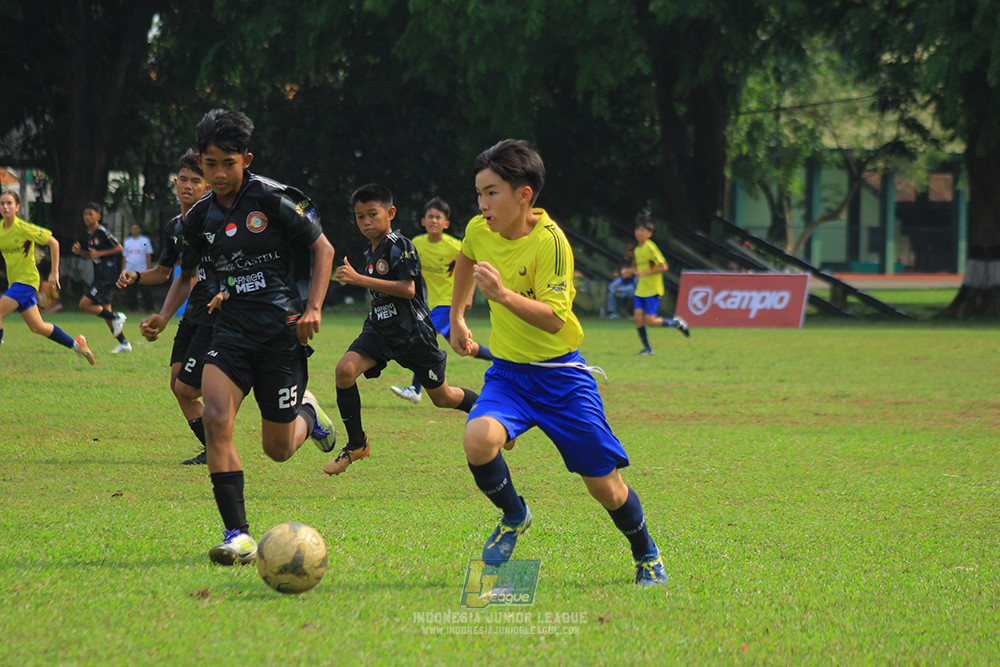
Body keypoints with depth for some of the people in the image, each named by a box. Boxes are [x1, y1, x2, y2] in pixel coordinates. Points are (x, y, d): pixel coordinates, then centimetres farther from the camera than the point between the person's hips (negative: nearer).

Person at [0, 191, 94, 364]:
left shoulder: (23, 228, -15)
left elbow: (53, 243, -8)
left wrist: (55, 272, -7)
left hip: (27, 280, -7)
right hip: (14, 281, 7)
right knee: (37, 327, 10)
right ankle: (75, 344, 26)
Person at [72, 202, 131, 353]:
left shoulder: (102, 232, -12)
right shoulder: (89, 235, 13)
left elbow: (119, 248, -11)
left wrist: (100, 253, -16)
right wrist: (79, 251, 6)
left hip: (108, 276, -9)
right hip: (99, 277, 9)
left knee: (84, 304, -15)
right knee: (105, 309, 9)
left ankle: (116, 317, -4)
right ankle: (124, 343, 14)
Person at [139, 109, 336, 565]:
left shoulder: (273, 199, -8)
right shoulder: (199, 217, 6)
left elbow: (322, 249, 0)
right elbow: (186, 273, 21)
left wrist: (314, 308, -11)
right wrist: (164, 317, 4)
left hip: (282, 331, -3)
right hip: (232, 332, 3)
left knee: (278, 449, 2)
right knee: (215, 416, -23)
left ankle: (307, 414, 41)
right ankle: (238, 535, -22)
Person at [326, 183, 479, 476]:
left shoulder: (401, 246, -16)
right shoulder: (370, 249, 10)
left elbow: (407, 289, -27)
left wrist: (359, 279, -29)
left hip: (412, 331, -6)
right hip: (380, 328, 7)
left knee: (442, 397, 8)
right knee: (345, 369, -20)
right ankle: (356, 445, -9)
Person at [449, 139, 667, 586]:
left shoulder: (549, 240, -20)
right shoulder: (479, 230, -3)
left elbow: (554, 318, -26)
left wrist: (502, 295, -38)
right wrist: (456, 319, 30)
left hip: (559, 375, -4)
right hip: (507, 372, 4)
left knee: (604, 486, 1)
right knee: (478, 439, -28)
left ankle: (646, 555, 31)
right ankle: (514, 516, 2)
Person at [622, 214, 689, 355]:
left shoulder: (650, 248, -14)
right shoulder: (637, 249, 11)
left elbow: (663, 266, -17)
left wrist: (645, 273, -21)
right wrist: (629, 271, 8)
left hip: (652, 290, -7)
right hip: (640, 289, 7)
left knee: (650, 320, -11)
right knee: (637, 317, -5)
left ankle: (677, 323, 13)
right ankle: (647, 348, 7)